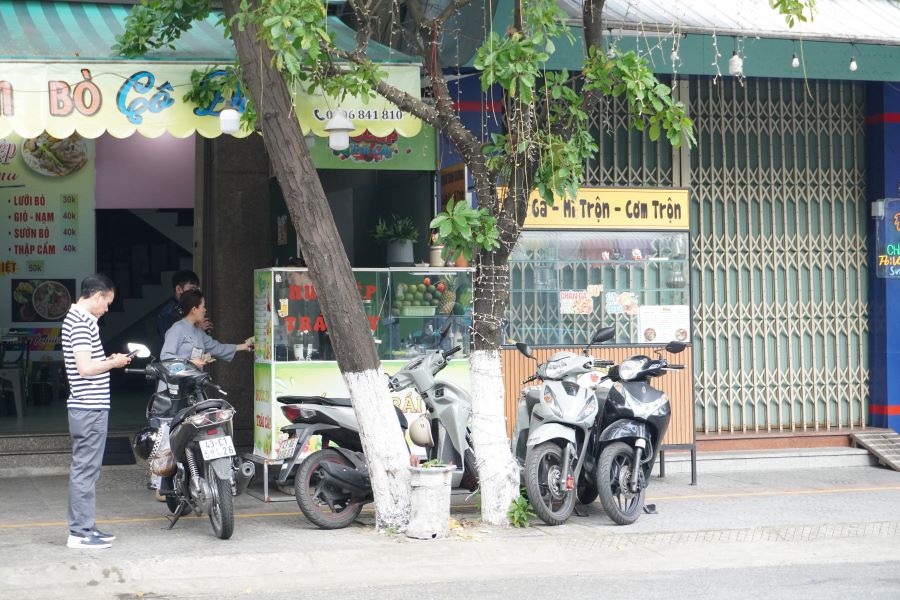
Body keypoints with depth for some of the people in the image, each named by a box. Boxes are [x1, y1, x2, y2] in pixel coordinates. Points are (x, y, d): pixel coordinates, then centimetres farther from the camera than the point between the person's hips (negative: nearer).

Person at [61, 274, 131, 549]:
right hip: (91, 407, -11)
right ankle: (81, 532, -2)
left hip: (84, 407, 11)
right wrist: (114, 363, -9)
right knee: (85, 470, -6)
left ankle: (84, 527, 21)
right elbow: (86, 368, -23)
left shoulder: (74, 318, 16)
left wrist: (107, 361, 12)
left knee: (84, 470, 15)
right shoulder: (82, 322, -16)